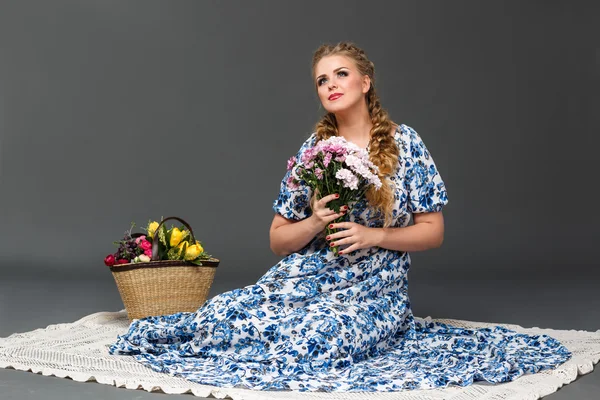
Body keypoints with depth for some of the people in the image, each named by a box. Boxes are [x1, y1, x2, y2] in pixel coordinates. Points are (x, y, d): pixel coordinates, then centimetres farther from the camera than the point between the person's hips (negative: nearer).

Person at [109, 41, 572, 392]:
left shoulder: (404, 143, -1)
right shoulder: (312, 149, 7)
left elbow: (433, 232, 0)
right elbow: (278, 239, 8)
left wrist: (374, 236, -15)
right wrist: (315, 223, -12)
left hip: (374, 289, -2)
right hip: (307, 276, 3)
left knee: (311, 337, -32)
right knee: (228, 312, -24)